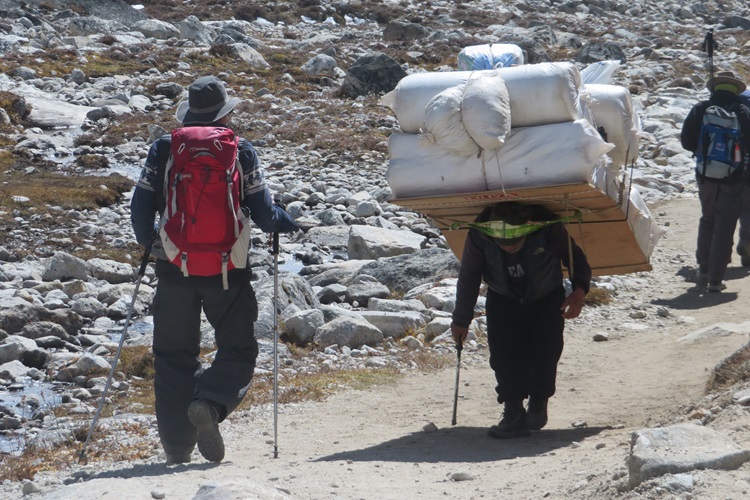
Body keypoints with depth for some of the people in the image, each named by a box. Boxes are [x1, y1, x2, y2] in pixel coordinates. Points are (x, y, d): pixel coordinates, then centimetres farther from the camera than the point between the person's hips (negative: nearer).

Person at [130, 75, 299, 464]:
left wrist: (148, 243, 21)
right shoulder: (240, 152, -3)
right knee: (238, 349, 9)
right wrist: (288, 223, 17)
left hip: (174, 267, 2)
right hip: (226, 269, -2)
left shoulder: (163, 149, 1)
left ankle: (177, 451, 10)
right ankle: (209, 403, -21)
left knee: (174, 356, 12)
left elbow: (141, 209, 1)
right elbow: (263, 213, -5)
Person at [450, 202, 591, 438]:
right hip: (503, 301, 1)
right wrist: (461, 320, -2)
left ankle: (537, 407, 12)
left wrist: (579, 289, -33)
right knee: (504, 356, -14)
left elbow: (575, 258, -14)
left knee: (544, 354, -8)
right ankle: (514, 413, -10)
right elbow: (468, 277, -10)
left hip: (546, 299, -1)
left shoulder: (548, 226, -32)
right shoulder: (479, 233, -27)